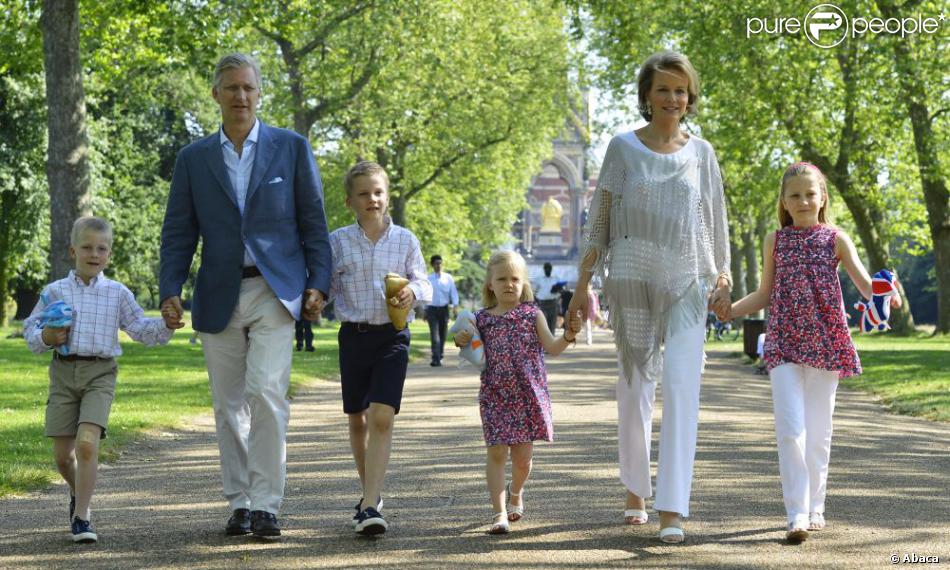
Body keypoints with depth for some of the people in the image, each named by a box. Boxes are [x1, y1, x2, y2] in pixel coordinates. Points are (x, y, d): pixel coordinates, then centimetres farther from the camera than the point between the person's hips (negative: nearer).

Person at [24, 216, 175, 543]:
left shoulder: (117, 293, 7)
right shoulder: (55, 291, 6)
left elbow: (141, 330, 6)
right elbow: (30, 329, 10)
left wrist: (166, 325, -12)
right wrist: (45, 338, -11)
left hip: (100, 373, -1)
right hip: (64, 371, 1)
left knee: (87, 443, -19)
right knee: (62, 453, 4)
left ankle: (80, 516, -12)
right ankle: (79, 493, 36)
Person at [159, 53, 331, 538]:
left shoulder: (292, 148, 5)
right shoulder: (193, 158, 9)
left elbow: (313, 221, 6)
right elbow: (178, 233, 9)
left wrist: (317, 283, -3)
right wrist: (170, 291, -3)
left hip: (275, 291, -3)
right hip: (218, 296, 3)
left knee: (266, 393, -16)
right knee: (228, 405, 6)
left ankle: (266, 504, -11)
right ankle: (239, 503, 17)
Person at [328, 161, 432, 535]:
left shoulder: (405, 240, 3)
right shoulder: (338, 241, 2)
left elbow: (424, 284, 8)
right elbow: (326, 288, 9)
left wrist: (413, 291, -13)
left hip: (392, 336, -2)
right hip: (353, 335, 2)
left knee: (382, 418, -15)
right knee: (357, 419, 13)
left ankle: (370, 507, -19)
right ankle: (370, 493, 33)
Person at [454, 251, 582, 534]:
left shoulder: (532, 314, 1)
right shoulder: (482, 320, 4)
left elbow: (552, 347, -6)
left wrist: (569, 334, -24)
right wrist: (462, 342, -9)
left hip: (528, 395, 0)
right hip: (495, 395, 0)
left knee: (522, 457, 8)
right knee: (496, 453, -6)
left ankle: (516, 492, 38)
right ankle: (500, 513, -3)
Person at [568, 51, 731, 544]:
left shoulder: (701, 151, 9)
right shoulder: (623, 147, 4)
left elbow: (715, 219, 14)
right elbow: (600, 219, 5)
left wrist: (722, 272, 3)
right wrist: (583, 282, 1)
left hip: (686, 282, 0)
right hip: (631, 278, 0)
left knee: (682, 390, -11)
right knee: (634, 387, 9)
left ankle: (672, 509, -14)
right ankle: (635, 490, 28)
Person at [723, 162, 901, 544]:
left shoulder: (835, 239, 4)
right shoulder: (775, 241, 8)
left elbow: (864, 283, -5)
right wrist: (731, 309, -2)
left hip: (825, 341, 0)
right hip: (784, 343, 0)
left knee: (818, 430, 7)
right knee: (790, 429, -11)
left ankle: (814, 506, 21)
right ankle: (796, 514, -11)